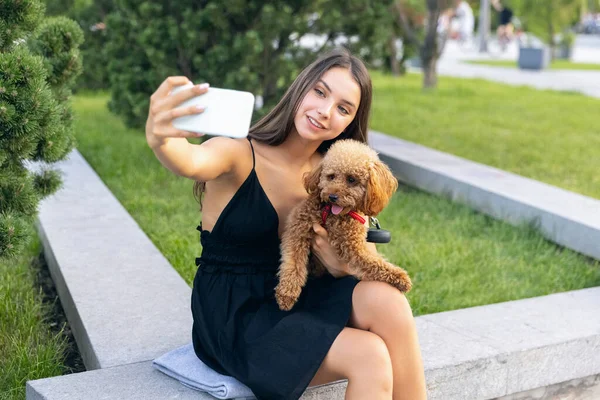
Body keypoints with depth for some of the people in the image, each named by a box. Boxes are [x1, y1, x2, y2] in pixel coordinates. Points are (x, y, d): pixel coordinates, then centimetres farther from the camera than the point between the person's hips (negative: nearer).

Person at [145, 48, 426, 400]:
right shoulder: (239, 156, -15)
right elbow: (192, 162, -40)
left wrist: (343, 264, -19)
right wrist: (160, 139, -63)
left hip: (289, 301, 5)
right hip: (233, 318, -5)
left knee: (386, 300, -24)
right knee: (369, 357, -23)